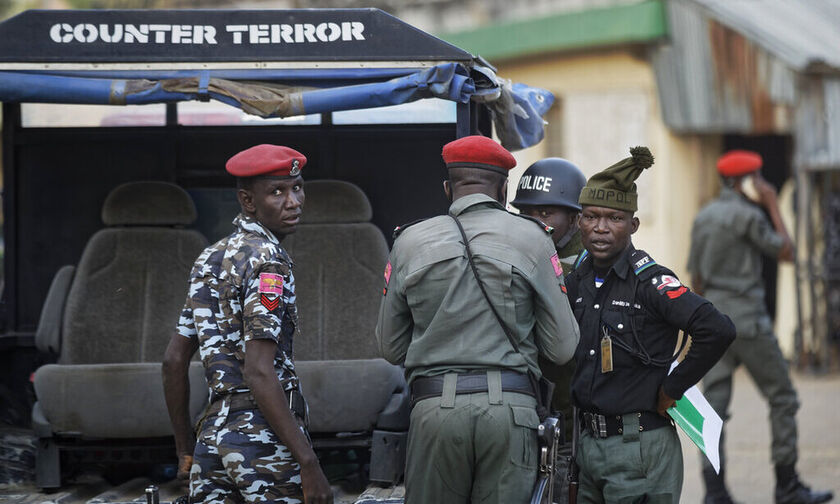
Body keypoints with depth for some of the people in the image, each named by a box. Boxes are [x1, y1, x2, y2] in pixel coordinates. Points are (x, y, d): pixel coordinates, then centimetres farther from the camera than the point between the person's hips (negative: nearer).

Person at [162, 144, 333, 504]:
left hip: (213, 434, 8)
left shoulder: (210, 259, 16)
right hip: (264, 435, -8)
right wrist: (309, 464, -21)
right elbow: (258, 373, -20)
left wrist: (185, 450, 23)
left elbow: (174, 360, 17)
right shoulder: (266, 261, -11)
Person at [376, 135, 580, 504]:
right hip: (510, 405, 0)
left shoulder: (409, 242, 7)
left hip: (435, 406, 0)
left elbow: (390, 348, 14)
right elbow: (562, 349, 5)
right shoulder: (532, 239, 3)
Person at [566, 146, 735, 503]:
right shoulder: (577, 279, 8)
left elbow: (717, 330, -24)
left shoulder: (648, 280, -13)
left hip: (639, 449, -7)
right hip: (587, 443, 7)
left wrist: (672, 388, -16)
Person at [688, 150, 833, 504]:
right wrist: (773, 206, 2)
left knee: (714, 402, 2)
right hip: (747, 318, -7)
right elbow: (786, 252, -2)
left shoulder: (703, 218, 12)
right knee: (782, 397, 3)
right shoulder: (748, 215, -12)